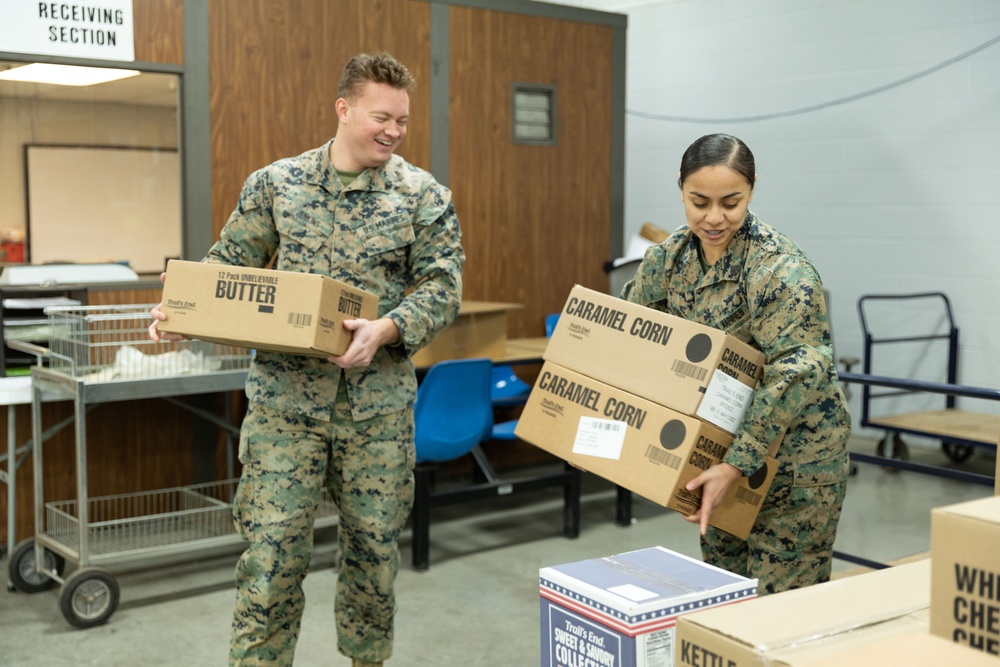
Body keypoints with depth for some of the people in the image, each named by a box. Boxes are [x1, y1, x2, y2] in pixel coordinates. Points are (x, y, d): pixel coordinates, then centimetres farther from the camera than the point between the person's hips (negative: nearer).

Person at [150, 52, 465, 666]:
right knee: (271, 550, -2)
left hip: (379, 401, 0)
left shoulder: (424, 195, 1)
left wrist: (386, 329, -22)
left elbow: (443, 287, -5)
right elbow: (230, 265, 11)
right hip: (285, 395, 0)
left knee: (374, 547, 12)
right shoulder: (275, 184, 5)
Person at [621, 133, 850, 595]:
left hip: (794, 453, -7)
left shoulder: (778, 269, -24)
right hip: (719, 446, 7)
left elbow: (798, 372, -29)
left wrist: (737, 465, -32)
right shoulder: (669, 257, -2)